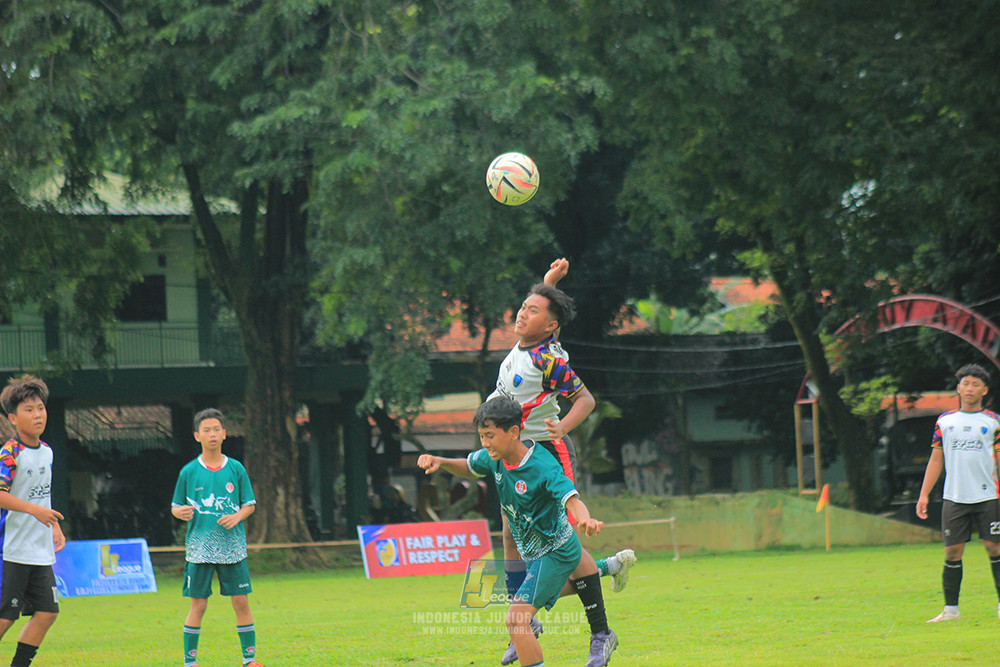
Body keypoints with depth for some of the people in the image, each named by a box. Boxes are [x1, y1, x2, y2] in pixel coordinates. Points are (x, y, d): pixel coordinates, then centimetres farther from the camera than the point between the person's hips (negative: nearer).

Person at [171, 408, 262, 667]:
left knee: (241, 601, 0)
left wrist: (237, 516, -10)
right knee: (198, 605, -2)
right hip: (199, 546, -1)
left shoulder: (236, 469, 5)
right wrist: (180, 512, -15)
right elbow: (175, 507, 8)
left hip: (232, 547, 1)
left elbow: (250, 504, 10)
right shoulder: (189, 472, 2)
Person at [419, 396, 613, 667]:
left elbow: (571, 500, -43)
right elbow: (469, 467, 14)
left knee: (516, 619, -21)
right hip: (535, 552, 9)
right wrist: (440, 462, -7)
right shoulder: (495, 458, -7)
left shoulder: (543, 466, -30)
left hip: (555, 551, -9)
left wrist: (585, 520, -66)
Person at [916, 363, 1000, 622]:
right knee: (952, 552, 1)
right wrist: (924, 494, 9)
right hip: (954, 498, 2)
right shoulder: (945, 421, 11)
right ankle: (950, 609, 7)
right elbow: (936, 459, 14)